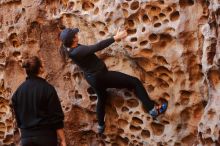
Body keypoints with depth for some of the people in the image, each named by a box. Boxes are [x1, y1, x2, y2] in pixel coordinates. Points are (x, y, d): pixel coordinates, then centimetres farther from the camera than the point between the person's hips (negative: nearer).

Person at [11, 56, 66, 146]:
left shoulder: (18, 91, 6)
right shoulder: (47, 88, -8)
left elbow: (18, 117, 14)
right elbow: (56, 116, -9)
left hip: (26, 138, 4)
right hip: (46, 137, -4)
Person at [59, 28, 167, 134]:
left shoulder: (69, 49, -5)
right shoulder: (78, 51, -32)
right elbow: (97, 47, -36)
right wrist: (115, 38, -34)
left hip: (92, 79, 9)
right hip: (101, 76, -9)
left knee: (101, 98, 36)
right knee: (134, 82, -2)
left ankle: (101, 126, 52)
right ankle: (152, 109, 2)